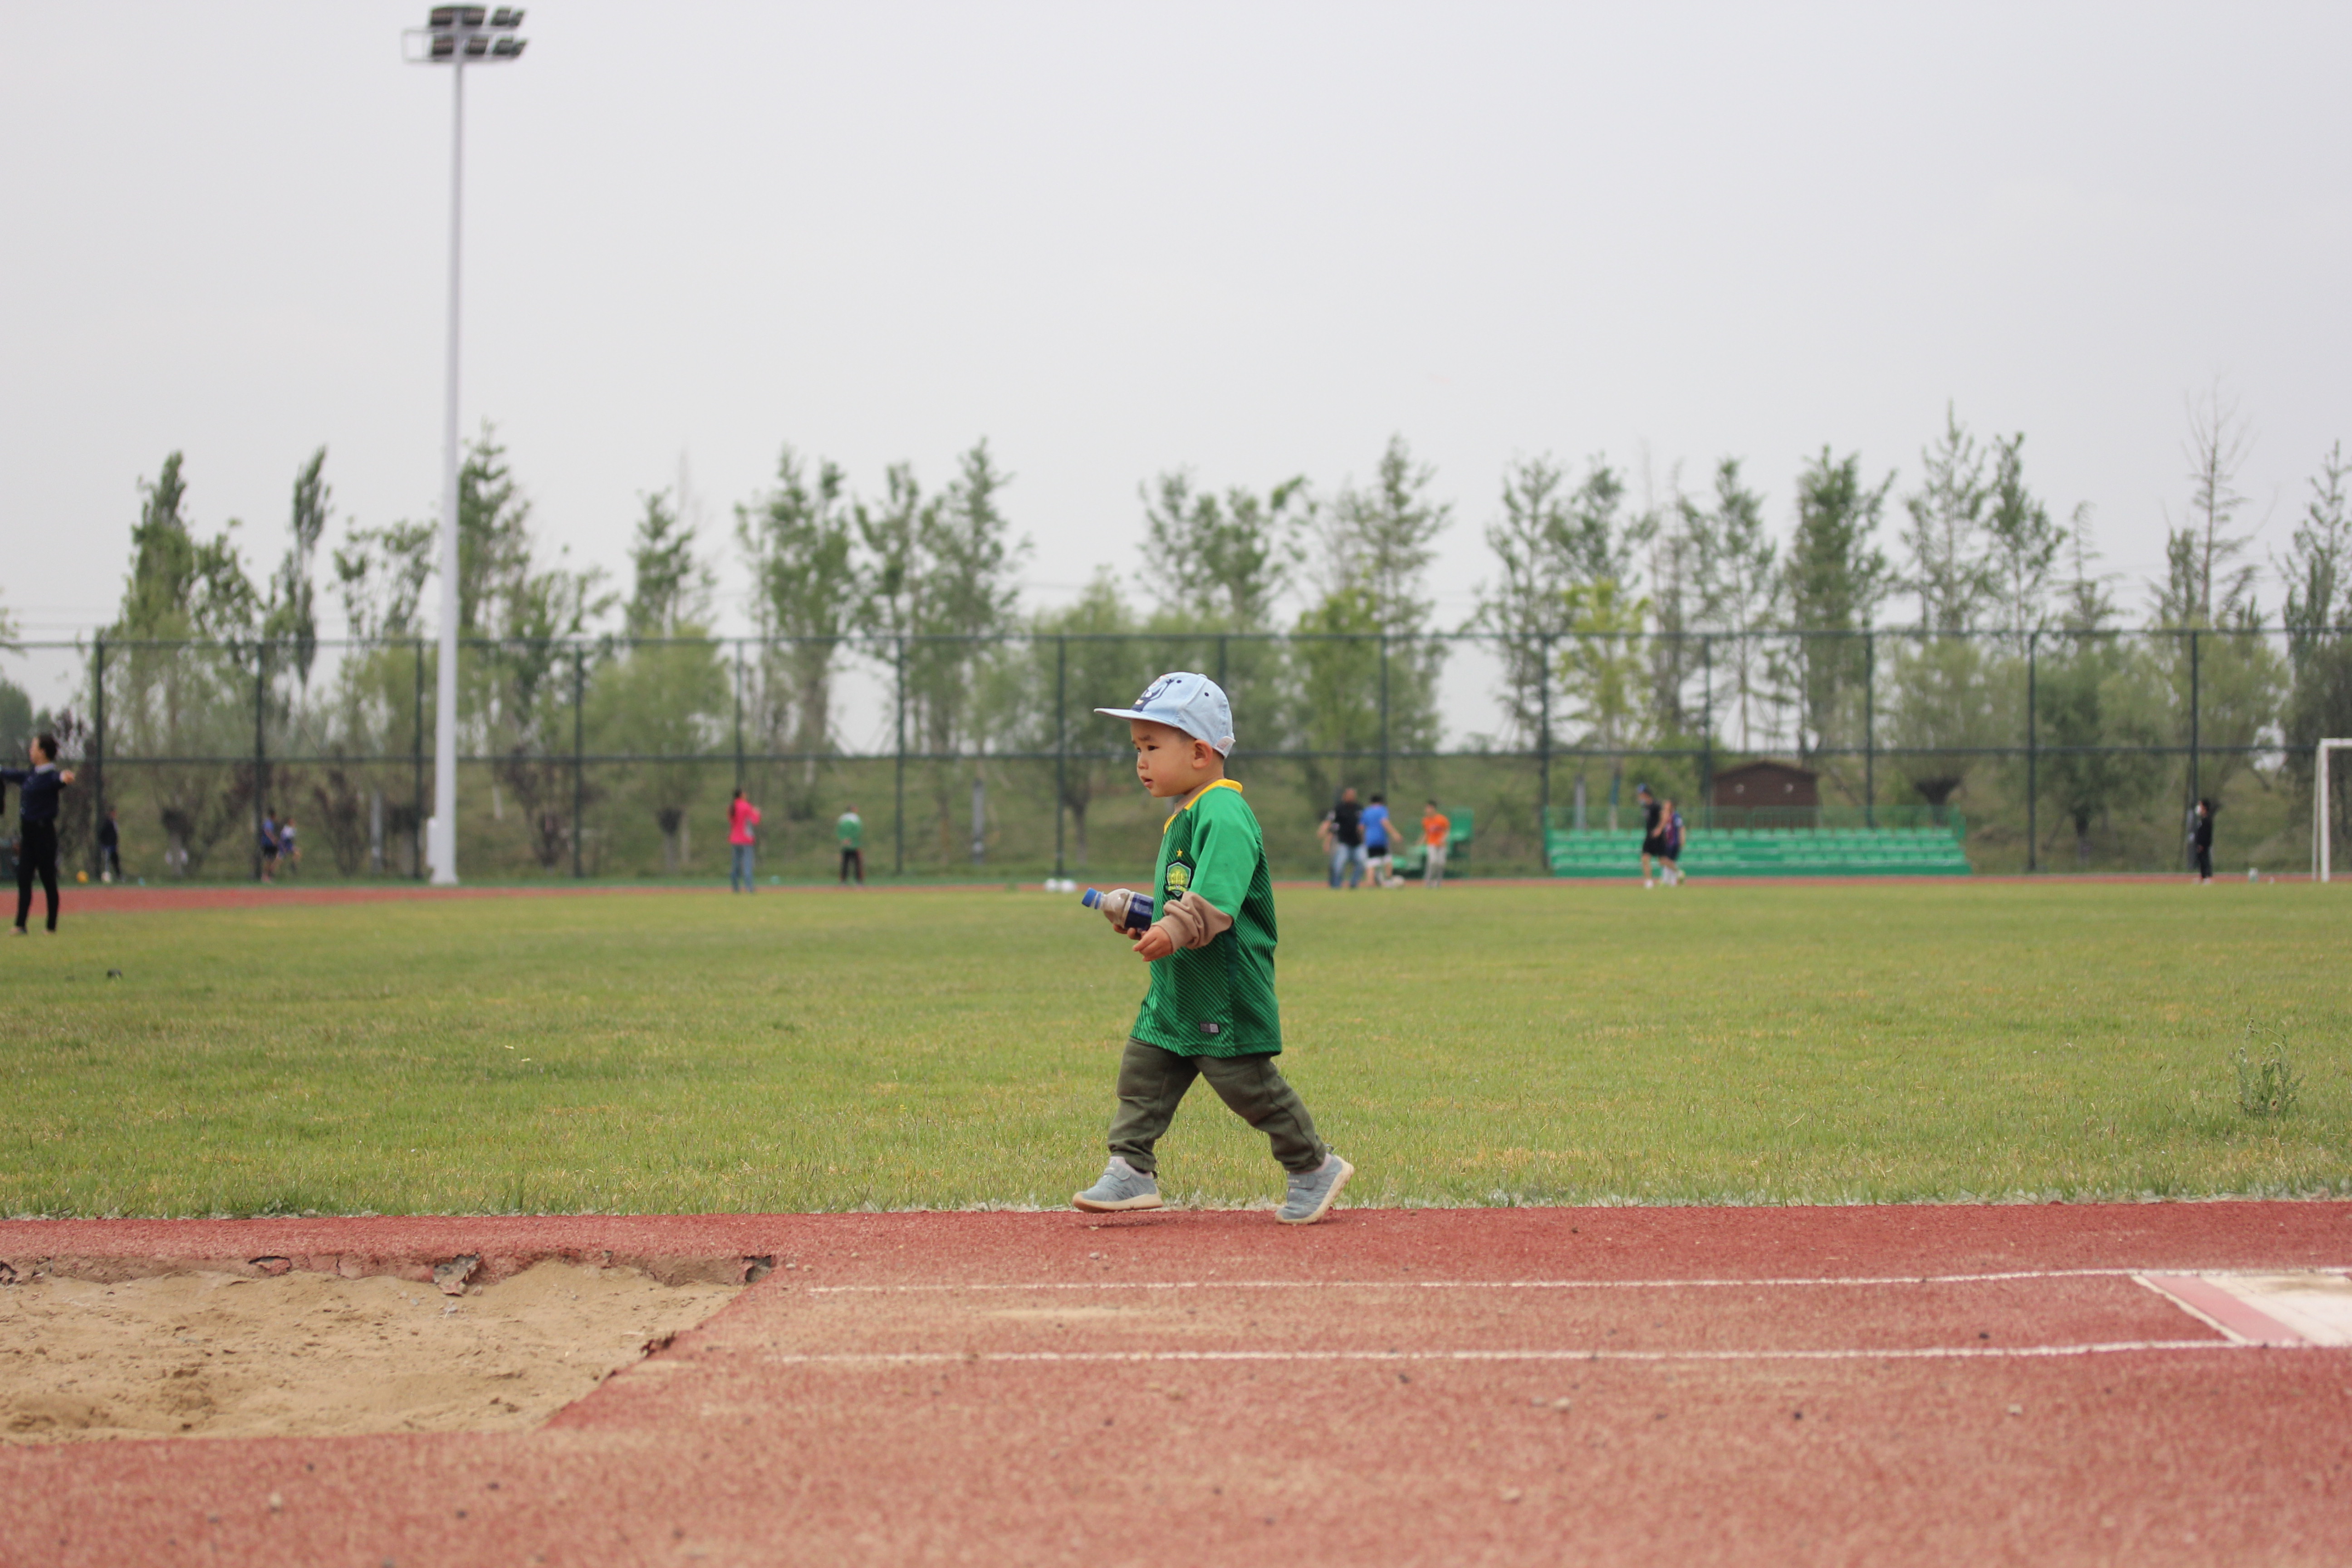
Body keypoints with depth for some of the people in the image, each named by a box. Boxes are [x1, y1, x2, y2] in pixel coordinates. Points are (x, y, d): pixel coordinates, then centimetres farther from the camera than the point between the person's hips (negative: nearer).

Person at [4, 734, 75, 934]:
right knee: (23, 879, 5)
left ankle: (52, 926, 6)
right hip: (28, 833, 8)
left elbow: (57, 780, -39)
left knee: (48, 880, 0)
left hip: (43, 833, -8)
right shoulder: (30, 775, 12)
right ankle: (20, 925, 7)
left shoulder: (50, 776, -15)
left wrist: (64, 779, -62)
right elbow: (11, 775, 33)